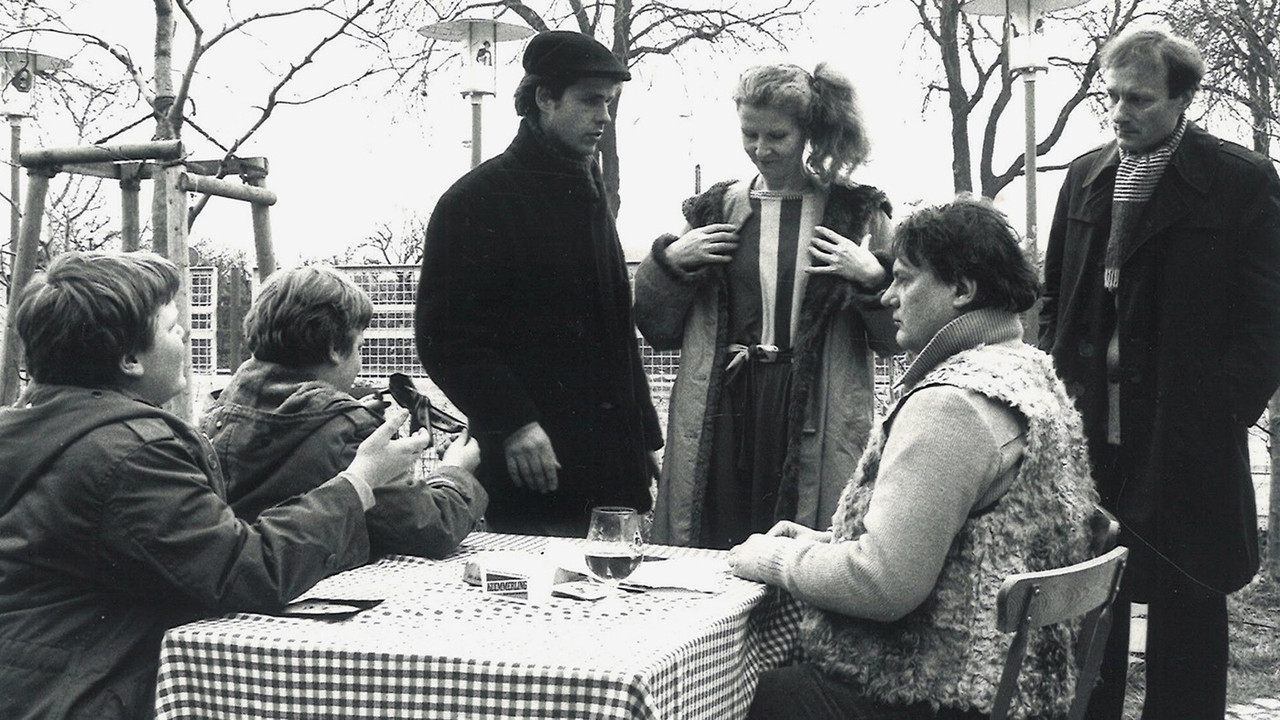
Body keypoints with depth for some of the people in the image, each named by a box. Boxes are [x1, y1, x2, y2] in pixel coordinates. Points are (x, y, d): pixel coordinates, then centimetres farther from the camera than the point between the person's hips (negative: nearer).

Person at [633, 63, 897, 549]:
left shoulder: (857, 214, 5)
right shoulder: (714, 210, 11)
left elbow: (896, 336, 6)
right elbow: (657, 330, 15)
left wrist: (871, 277, -10)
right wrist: (669, 262, 0)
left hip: (818, 427, -2)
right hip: (721, 417, 2)